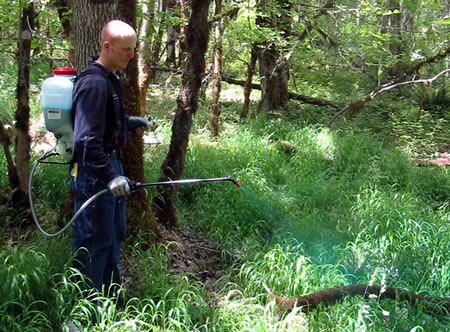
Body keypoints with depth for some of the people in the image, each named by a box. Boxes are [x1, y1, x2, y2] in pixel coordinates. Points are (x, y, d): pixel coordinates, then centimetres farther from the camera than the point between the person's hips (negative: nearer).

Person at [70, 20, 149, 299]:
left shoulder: (112, 77, 10)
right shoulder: (93, 83, -22)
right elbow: (87, 139, -29)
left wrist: (135, 122, 35)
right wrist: (109, 176, -34)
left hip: (111, 165, 11)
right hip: (94, 172, -10)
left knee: (115, 234, 20)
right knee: (95, 240, -1)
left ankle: (109, 296, 36)